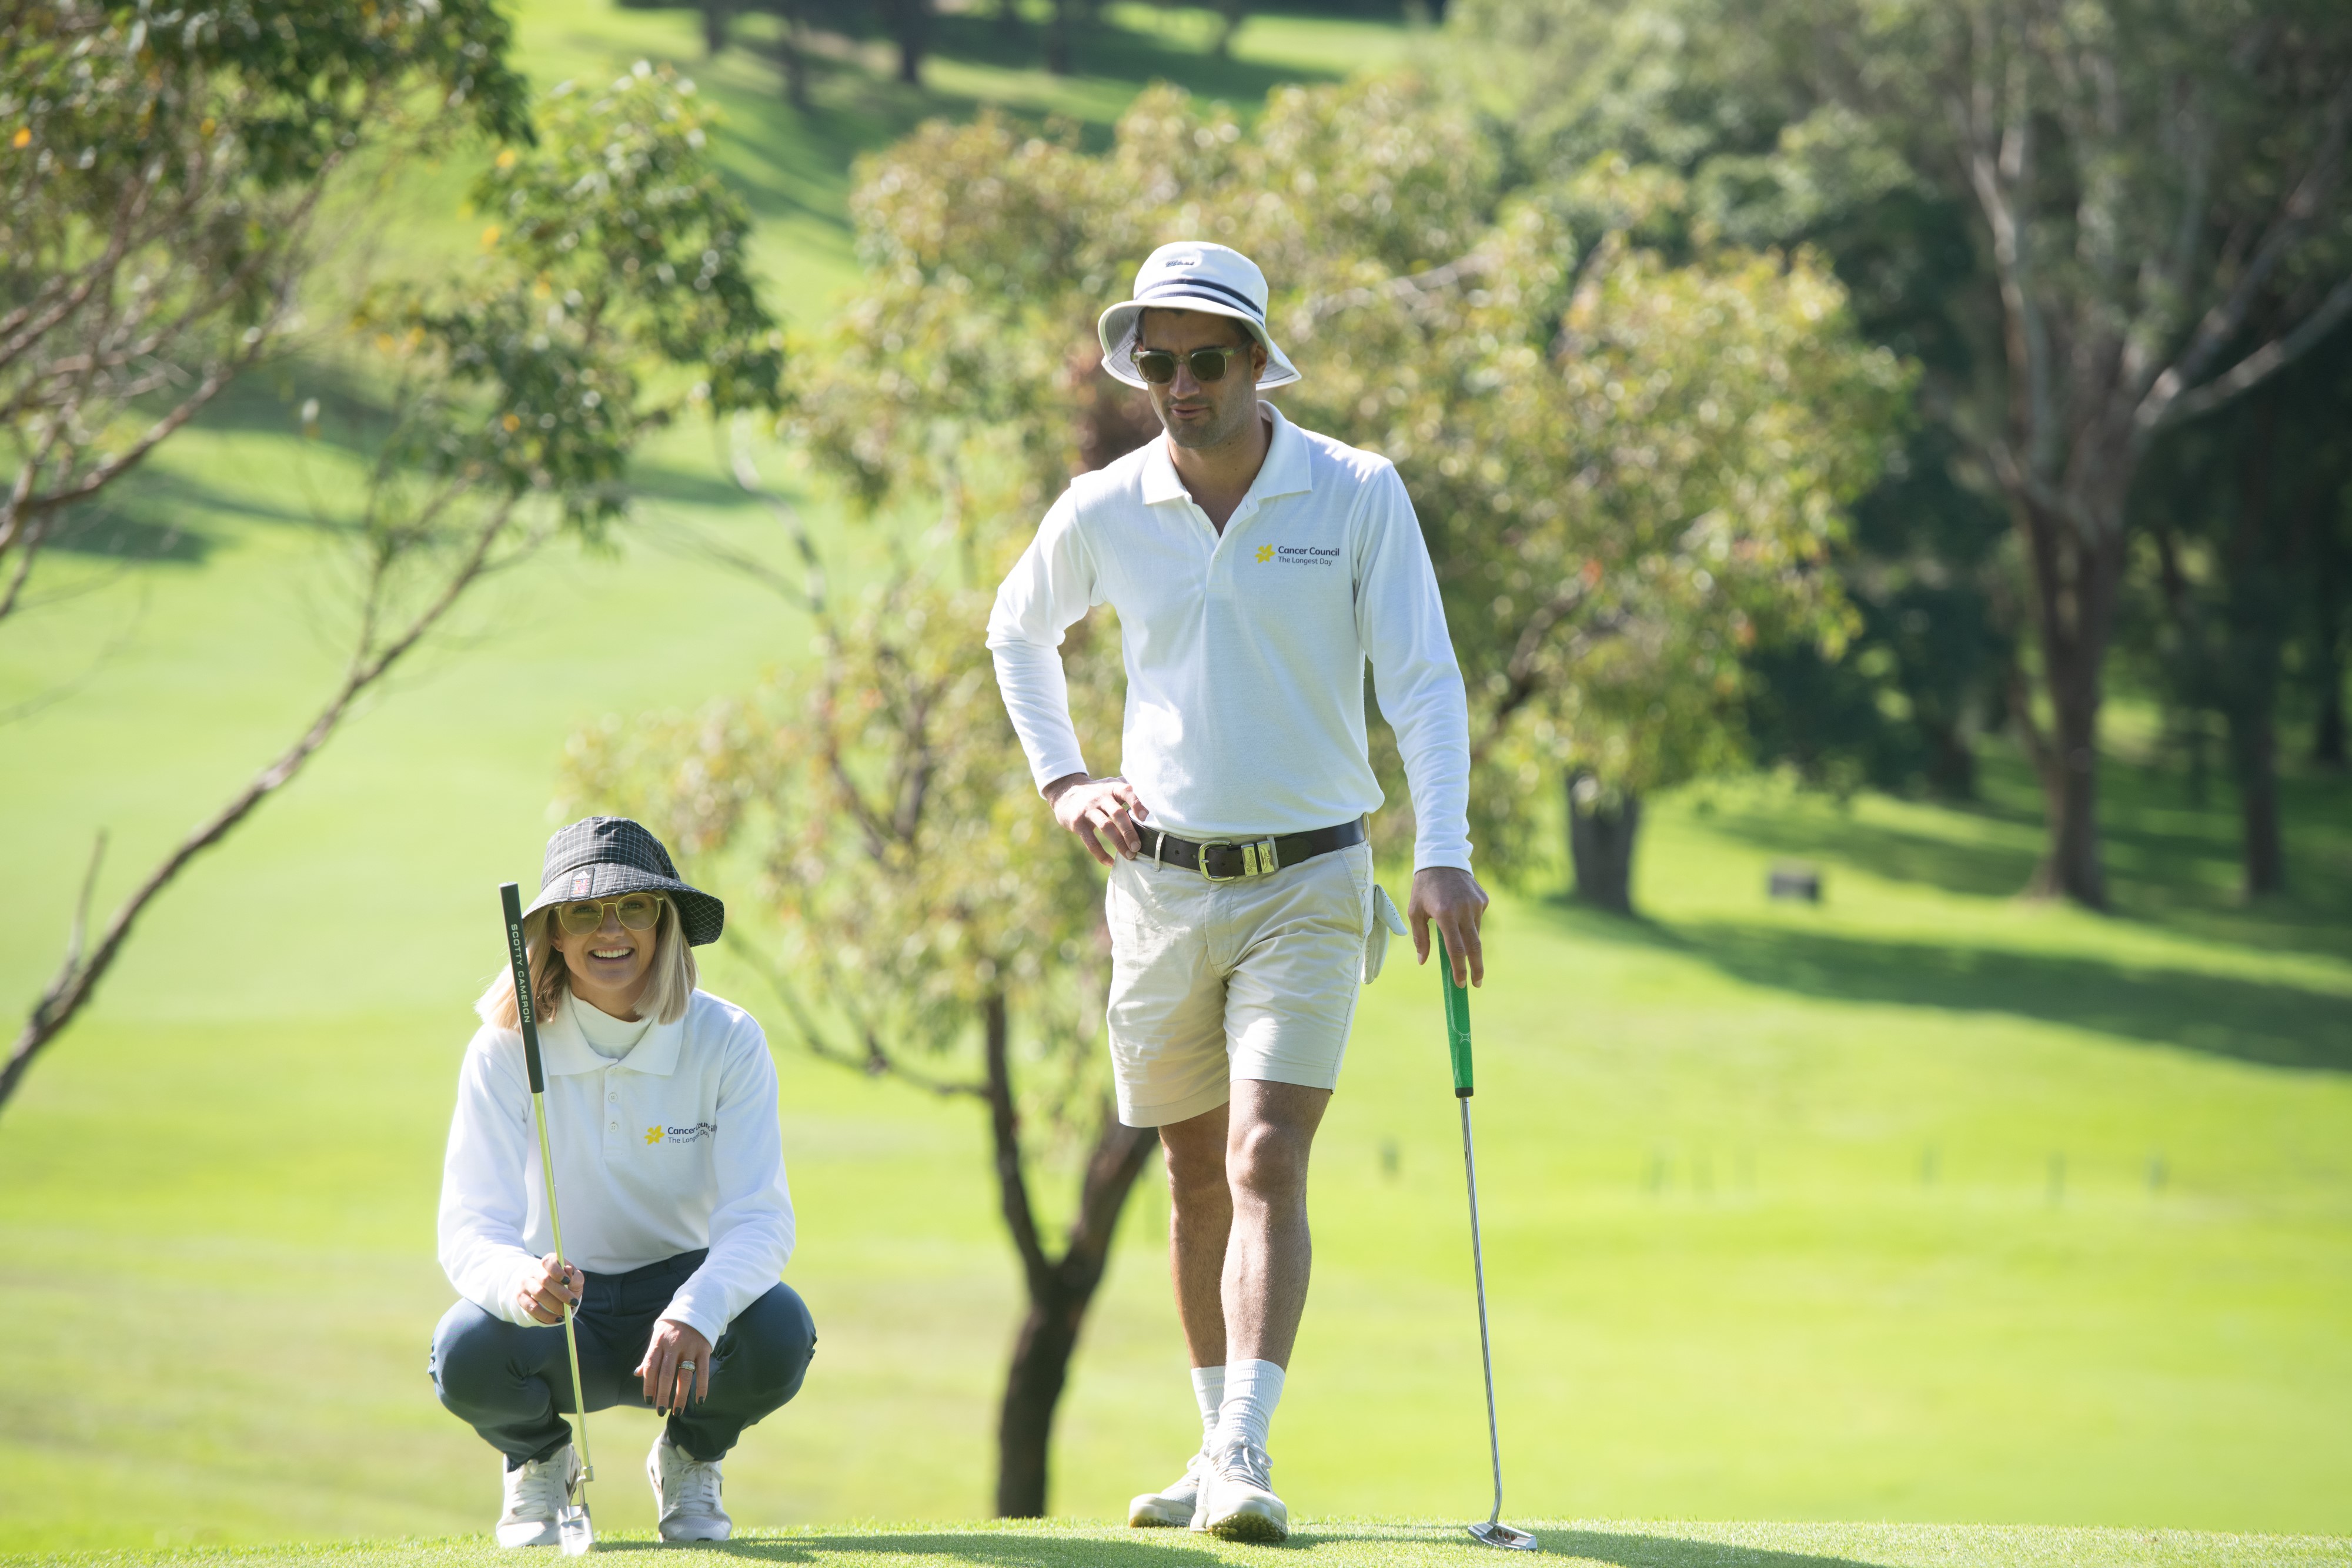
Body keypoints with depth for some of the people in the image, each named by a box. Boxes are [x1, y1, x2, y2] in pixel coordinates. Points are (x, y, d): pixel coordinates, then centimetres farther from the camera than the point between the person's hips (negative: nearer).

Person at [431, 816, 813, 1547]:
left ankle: (688, 1459, 4)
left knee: (777, 1334, -33)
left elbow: (759, 1218, -20)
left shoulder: (728, 1042, -12)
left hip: (682, 1290, 0)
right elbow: (471, 1229, -20)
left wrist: (698, 1313, -43)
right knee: (467, 1354, -34)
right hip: (558, 1306, 0)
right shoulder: (504, 1051, -13)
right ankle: (540, 1459, 5)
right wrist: (521, 1285, -45)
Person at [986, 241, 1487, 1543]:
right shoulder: (1102, 513, 0)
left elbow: (1423, 682, -10)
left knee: (1266, 1164, -16)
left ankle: (1246, 1462, -22)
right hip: (1162, 884, 3)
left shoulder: (1357, 496, -7)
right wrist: (1060, 782, 10)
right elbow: (1018, 632, 20)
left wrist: (1443, 852, -21)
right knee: (1195, 1180, 11)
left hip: (1308, 884, -3)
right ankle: (1217, 1446, 24)